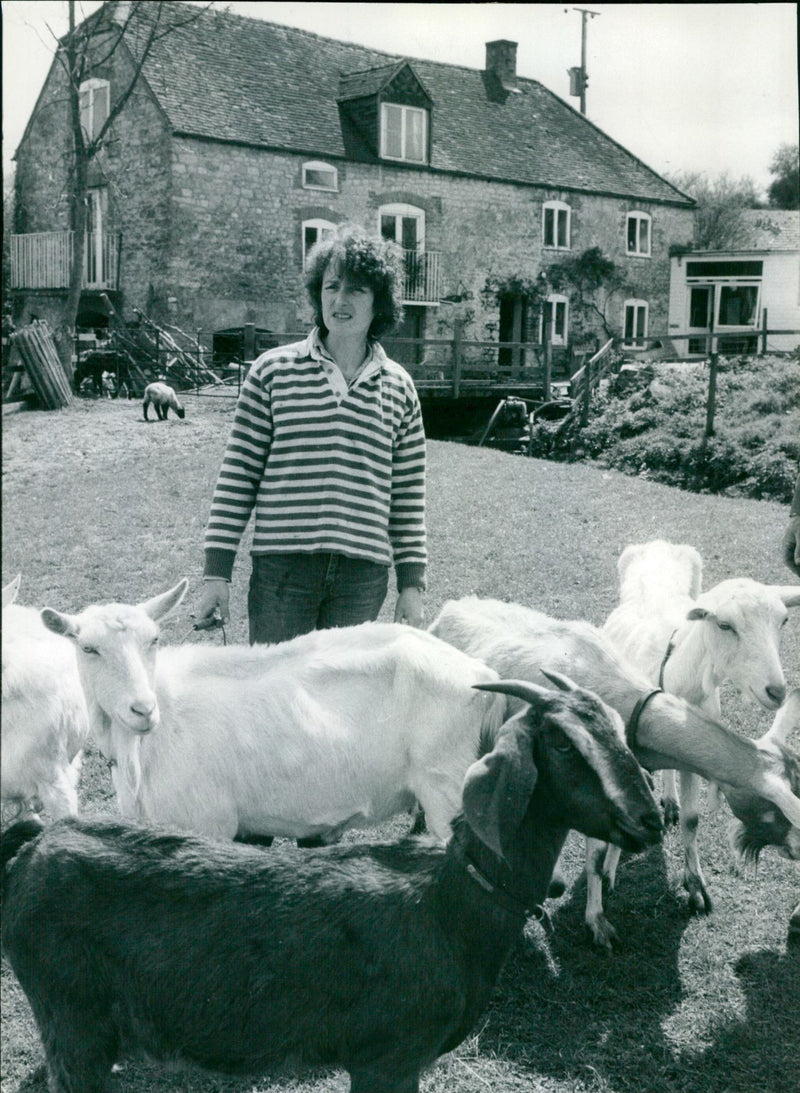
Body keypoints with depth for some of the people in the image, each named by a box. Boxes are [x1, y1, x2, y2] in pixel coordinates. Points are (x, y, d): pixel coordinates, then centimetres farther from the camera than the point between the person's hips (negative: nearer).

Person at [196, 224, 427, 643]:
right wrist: (216, 572, 0)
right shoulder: (273, 370, 3)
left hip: (364, 575, 2)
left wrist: (412, 584, 9)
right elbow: (238, 474, 4)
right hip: (281, 566, -1)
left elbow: (409, 496, 12)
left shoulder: (399, 388, 10)